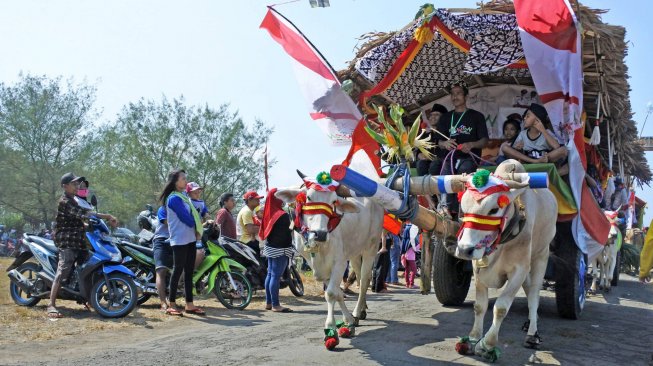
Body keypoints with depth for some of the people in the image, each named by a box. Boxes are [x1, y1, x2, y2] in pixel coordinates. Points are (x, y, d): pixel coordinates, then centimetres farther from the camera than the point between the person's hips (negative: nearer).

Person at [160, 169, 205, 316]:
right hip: (180, 240, -9)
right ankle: (171, 303, 3)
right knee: (178, 270, -4)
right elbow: (185, 218, -16)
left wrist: (198, 230, 0)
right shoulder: (174, 198, -12)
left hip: (190, 239, 9)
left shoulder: (184, 197, 17)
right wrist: (197, 228, 0)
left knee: (189, 272, 8)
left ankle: (189, 305, 11)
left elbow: (193, 214, 16)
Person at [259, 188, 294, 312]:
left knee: (270, 274, 13)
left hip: (270, 248, 9)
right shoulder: (283, 215, -17)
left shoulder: (269, 213, 7)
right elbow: (287, 233, -13)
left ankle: (268, 302, 20)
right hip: (280, 249, -9)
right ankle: (275, 305, -3)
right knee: (276, 276, -6)